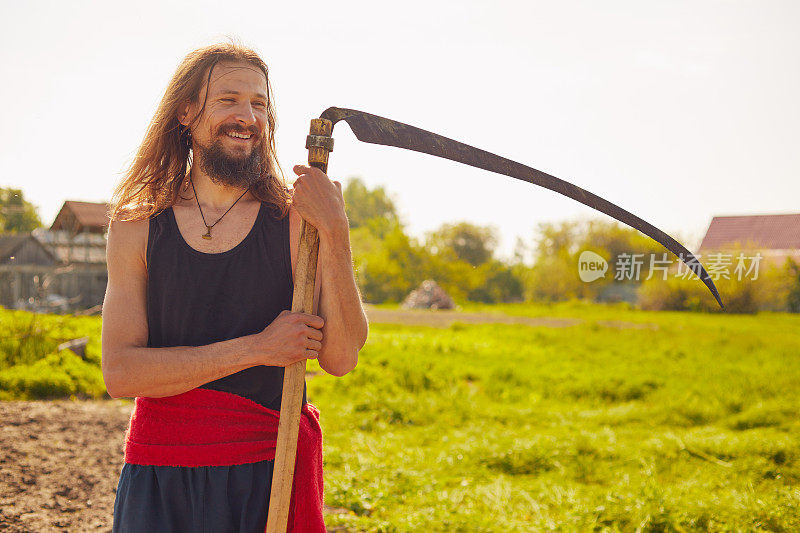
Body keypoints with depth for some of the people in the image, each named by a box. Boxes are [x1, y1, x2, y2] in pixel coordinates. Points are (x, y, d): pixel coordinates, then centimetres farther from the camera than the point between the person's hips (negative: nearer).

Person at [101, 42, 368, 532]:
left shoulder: (296, 219, -3)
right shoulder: (136, 228, 0)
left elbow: (341, 359, -9)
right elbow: (120, 373, -9)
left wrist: (336, 233, -19)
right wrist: (256, 348, -16)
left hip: (268, 476, 0)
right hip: (160, 479, 1)